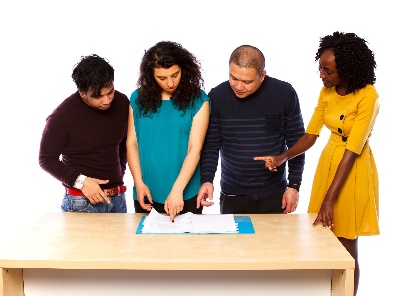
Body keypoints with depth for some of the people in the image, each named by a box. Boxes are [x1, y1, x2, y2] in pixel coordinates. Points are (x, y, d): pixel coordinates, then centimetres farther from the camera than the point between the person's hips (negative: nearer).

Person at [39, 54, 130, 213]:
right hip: (82, 202, -4)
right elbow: (46, 159, -8)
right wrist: (80, 181, -18)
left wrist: (120, 169, 9)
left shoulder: (121, 103, -1)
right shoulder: (62, 116, -17)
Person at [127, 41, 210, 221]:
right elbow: (132, 143, 3)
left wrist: (177, 190, -19)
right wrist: (139, 183, -8)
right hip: (147, 194, 2)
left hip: (186, 195, -2)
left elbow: (195, 148, -11)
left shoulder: (198, 100, -4)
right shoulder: (139, 98, 3)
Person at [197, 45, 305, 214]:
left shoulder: (284, 94, -8)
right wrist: (206, 180, -15)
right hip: (232, 196, 0)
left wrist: (294, 186, -1)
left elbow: (296, 143, 0)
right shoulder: (217, 97, -8)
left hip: (274, 195, 0)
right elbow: (211, 145, -1)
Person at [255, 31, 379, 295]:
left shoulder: (368, 96, -21)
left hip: (354, 168, -6)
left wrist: (329, 199, -27)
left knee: (346, 248, 3)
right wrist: (282, 158, -20)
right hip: (329, 161, 6)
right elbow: (310, 135, -2)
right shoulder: (327, 92, 0)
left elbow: (352, 150, -25)